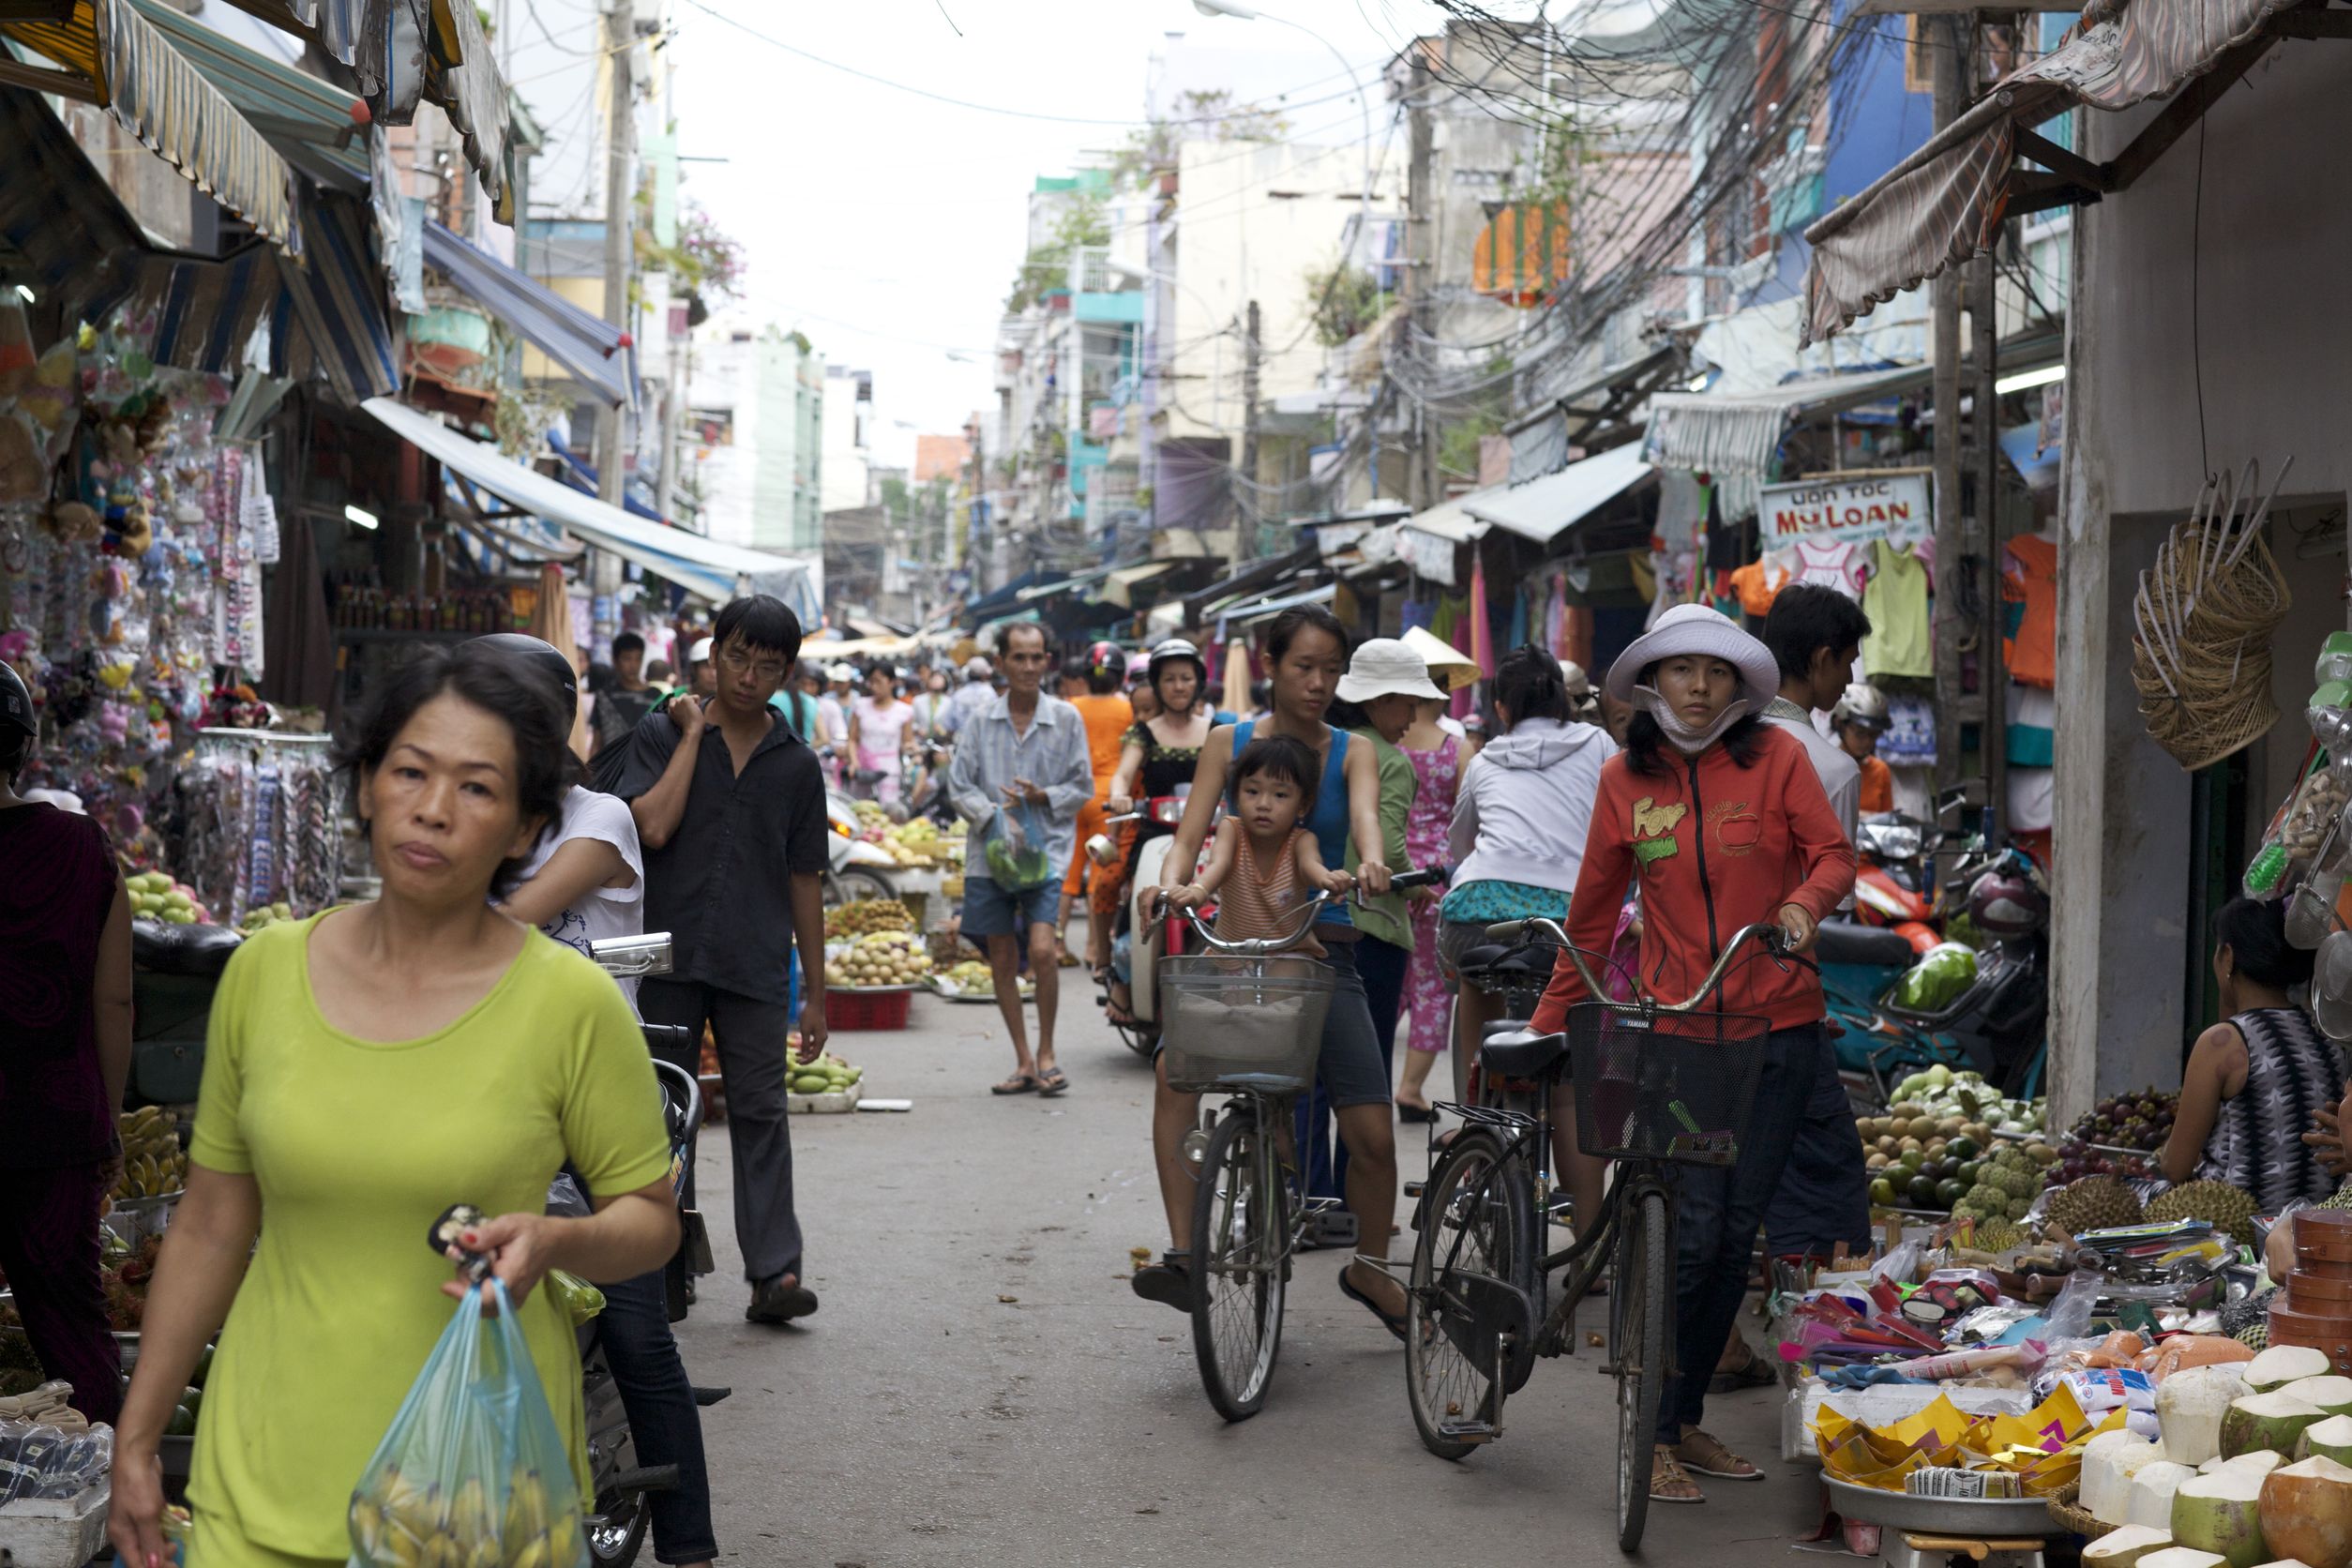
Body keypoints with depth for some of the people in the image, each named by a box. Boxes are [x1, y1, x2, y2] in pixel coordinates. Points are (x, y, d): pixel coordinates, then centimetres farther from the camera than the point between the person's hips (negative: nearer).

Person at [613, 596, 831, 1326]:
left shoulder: (796, 763, 8)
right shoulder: (663, 734, 2)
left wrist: (816, 992, 10)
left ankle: (774, 1272, -4)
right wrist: (693, 732, -8)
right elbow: (652, 827, -15)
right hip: (670, 957, -1)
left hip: (756, 967, 1)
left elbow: (804, 879, 11)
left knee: (760, 1114, -2)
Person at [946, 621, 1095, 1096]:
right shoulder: (980, 722, 3)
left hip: (1046, 848, -2)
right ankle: (1024, 1062, 16)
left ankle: (1047, 1053, -2)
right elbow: (959, 786, 4)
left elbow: (1083, 786, 6)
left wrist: (1042, 798, -11)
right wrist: (995, 816, -13)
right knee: (1002, 959, 6)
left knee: (1041, 949, -18)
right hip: (990, 852, 2)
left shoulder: (1066, 719, 2)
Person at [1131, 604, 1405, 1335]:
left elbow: (1365, 813, -17)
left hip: (1322, 952, 0)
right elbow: (1189, 838, -2)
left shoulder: (1350, 753, 4)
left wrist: (1369, 863, -40)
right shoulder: (1228, 742, 5)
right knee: (1175, 1067, -30)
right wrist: (1169, 884, -24)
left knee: (1372, 1133, -4)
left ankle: (1369, 1266, 24)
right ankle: (1183, 1250, -27)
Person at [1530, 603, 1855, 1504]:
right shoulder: (1625, 779, 6)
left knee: (1737, 1232, 7)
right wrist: (1548, 1021, 14)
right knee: (1694, 1230, -10)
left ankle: (1687, 1421, 21)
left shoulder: (1774, 757, 1)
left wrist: (1805, 902, -26)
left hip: (1776, 1025, 1)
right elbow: (1594, 911, 13)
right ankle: (1652, 1435, 0)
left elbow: (1835, 854, -3)